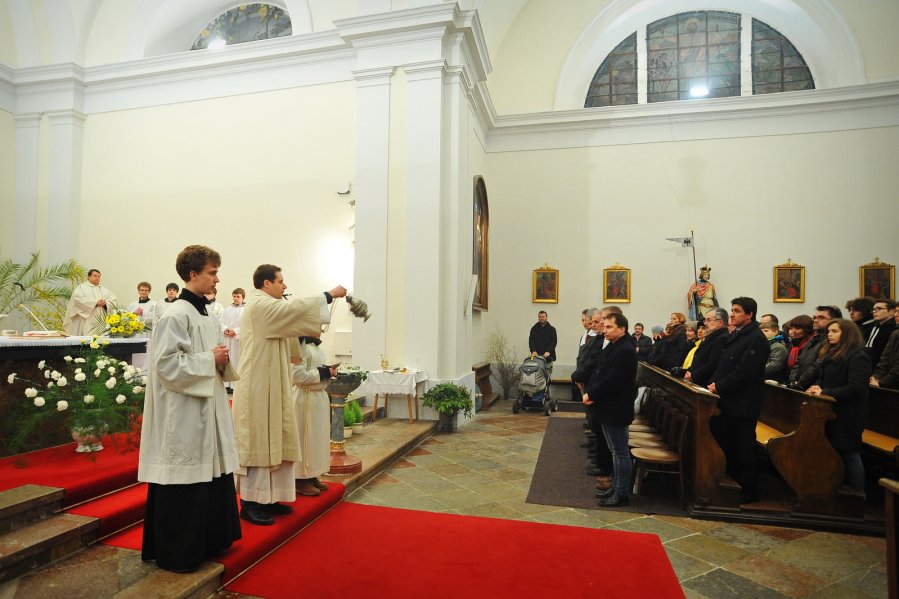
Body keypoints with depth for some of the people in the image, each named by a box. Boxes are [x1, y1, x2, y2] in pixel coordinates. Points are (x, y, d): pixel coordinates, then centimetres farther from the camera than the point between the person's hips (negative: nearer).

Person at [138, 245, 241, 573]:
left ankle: (208, 539, 31)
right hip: (184, 415, -9)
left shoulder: (207, 316, 12)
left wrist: (222, 359, -2)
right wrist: (209, 359, -17)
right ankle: (177, 552, 18)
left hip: (209, 410, 9)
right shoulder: (176, 315, -15)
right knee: (184, 487, 2)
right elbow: (167, 364, -21)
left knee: (212, 472, 16)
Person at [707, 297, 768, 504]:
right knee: (727, 445, 15)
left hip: (743, 404, -9)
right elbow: (723, 365, 15)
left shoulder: (756, 339, -15)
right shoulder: (734, 336, 14)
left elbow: (744, 372, -22)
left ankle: (750, 492, 16)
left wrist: (719, 387, -17)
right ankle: (734, 483, 29)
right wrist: (714, 383, 0)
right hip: (728, 402, 9)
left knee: (744, 448, 2)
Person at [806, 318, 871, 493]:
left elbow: (855, 388, -21)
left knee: (849, 453, 1)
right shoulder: (829, 352, 13)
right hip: (830, 411, 8)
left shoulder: (858, 355, -13)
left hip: (848, 414, -8)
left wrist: (825, 393, -22)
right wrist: (817, 387, -3)